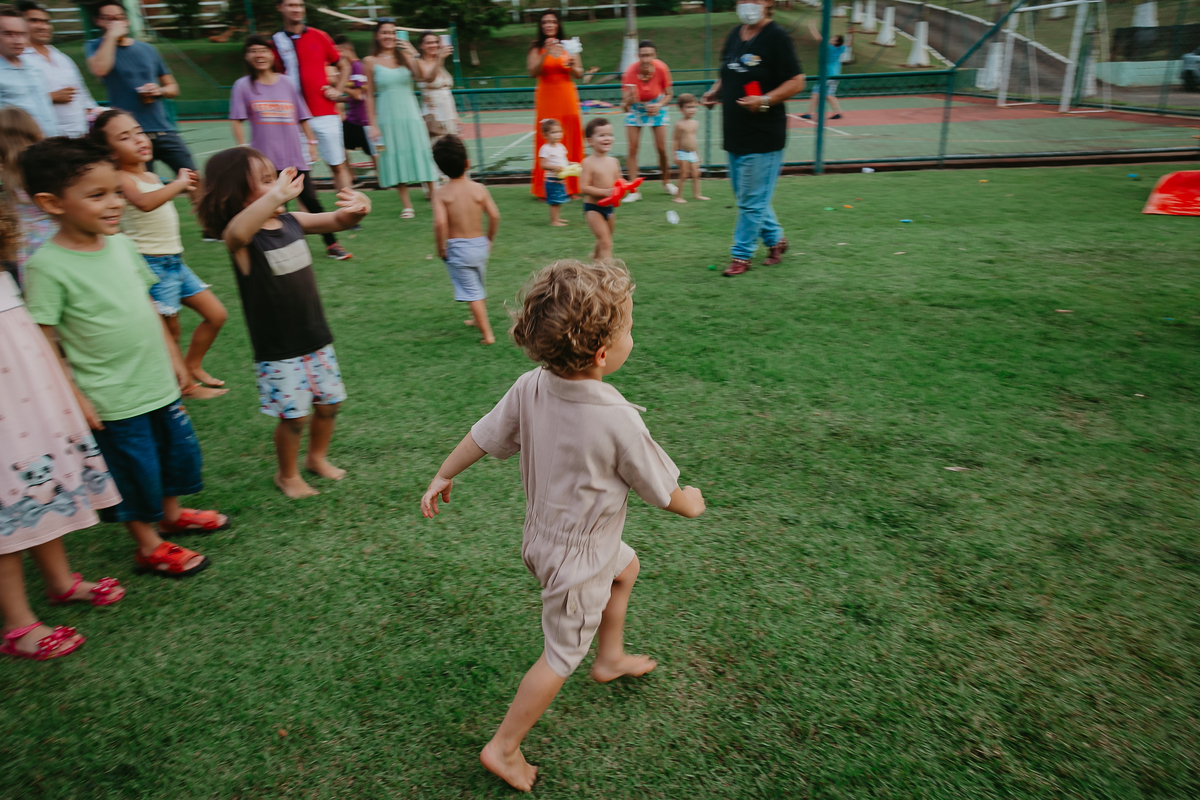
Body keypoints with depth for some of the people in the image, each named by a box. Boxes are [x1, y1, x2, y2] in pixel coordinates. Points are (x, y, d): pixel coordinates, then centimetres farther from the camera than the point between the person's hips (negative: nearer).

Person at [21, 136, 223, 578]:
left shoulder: (120, 244, 2)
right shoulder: (47, 267, -18)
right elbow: (42, 343, -16)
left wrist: (173, 358, 15)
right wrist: (74, 398, -17)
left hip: (159, 384, 7)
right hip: (112, 401, -7)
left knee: (178, 449, 20)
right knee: (134, 469, 8)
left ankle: (172, 513, 45)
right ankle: (149, 546, 29)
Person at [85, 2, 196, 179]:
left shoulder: (148, 50, 13)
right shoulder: (95, 47, 6)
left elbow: (173, 88, 19)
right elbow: (99, 70, -17)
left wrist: (159, 91, -3)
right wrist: (111, 35, -10)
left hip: (164, 130, 3)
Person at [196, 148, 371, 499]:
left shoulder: (292, 222, 3)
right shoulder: (239, 239, -17)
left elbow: (336, 220, 1)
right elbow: (237, 231, -41)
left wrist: (356, 209, -23)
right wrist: (277, 195, -49)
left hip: (316, 339, 6)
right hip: (278, 350, -6)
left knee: (328, 403, 15)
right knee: (294, 415, 2)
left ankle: (317, 457, 41)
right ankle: (287, 474, 29)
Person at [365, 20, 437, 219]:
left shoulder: (404, 56, 5)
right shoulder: (371, 61, 1)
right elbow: (370, 96, 2)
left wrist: (414, 56, -21)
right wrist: (373, 125, -3)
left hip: (410, 115, 1)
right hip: (387, 117, -1)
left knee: (421, 154, 1)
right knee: (396, 158, 3)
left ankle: (434, 197, 10)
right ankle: (407, 206, 10)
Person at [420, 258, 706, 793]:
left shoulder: (530, 387, -17)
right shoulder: (619, 421, -33)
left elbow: (482, 436, -3)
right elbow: (660, 491, -18)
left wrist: (443, 476, 13)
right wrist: (689, 503, 5)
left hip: (546, 532, 7)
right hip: (576, 559, -7)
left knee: (626, 566, 31)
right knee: (561, 655, 14)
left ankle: (610, 659, 51)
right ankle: (503, 748, 31)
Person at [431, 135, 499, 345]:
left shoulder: (442, 194, -11)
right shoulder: (479, 189, -5)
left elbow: (440, 223, -22)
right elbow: (494, 215, -8)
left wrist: (441, 249, -9)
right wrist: (490, 239, 7)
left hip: (457, 248, -3)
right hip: (479, 243, 4)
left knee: (472, 292, 2)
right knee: (478, 285, 24)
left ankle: (487, 333, 0)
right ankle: (477, 319, 46)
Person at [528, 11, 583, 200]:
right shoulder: (536, 48, 3)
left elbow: (579, 74, 8)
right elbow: (532, 72, -10)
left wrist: (572, 66, -13)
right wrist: (546, 53, -20)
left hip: (567, 99, 2)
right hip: (546, 99, -2)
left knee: (571, 142, 1)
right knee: (547, 143, -4)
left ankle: (571, 187, 10)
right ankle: (546, 190, 1)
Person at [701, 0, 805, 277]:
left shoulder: (776, 37, -10)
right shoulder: (734, 35, 12)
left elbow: (797, 82, -12)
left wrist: (764, 100, -24)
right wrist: (714, 92, 6)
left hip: (763, 137, -8)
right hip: (734, 134, 8)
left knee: (752, 200, -1)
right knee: (748, 197, 17)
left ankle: (741, 255, 9)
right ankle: (775, 239, 34)